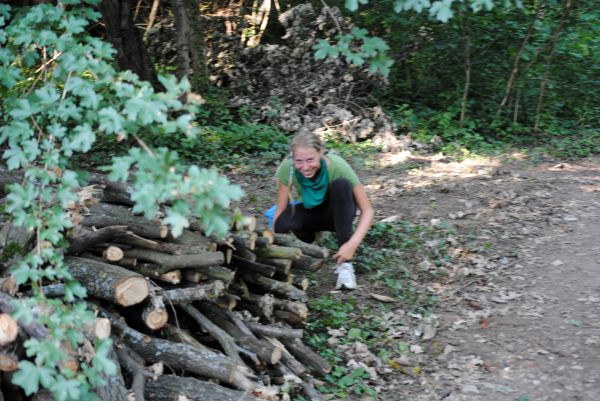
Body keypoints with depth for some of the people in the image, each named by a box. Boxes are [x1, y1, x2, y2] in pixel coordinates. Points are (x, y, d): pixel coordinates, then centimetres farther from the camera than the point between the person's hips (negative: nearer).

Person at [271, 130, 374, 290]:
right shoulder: (287, 167, -26)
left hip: (338, 213, -1)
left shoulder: (337, 166, -31)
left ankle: (345, 263, -28)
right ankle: (311, 238, 3)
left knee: (341, 185, -34)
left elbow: (367, 211, -28)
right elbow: (281, 209, -19)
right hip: (310, 212, 1)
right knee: (283, 224, -33)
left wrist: (352, 244, -42)